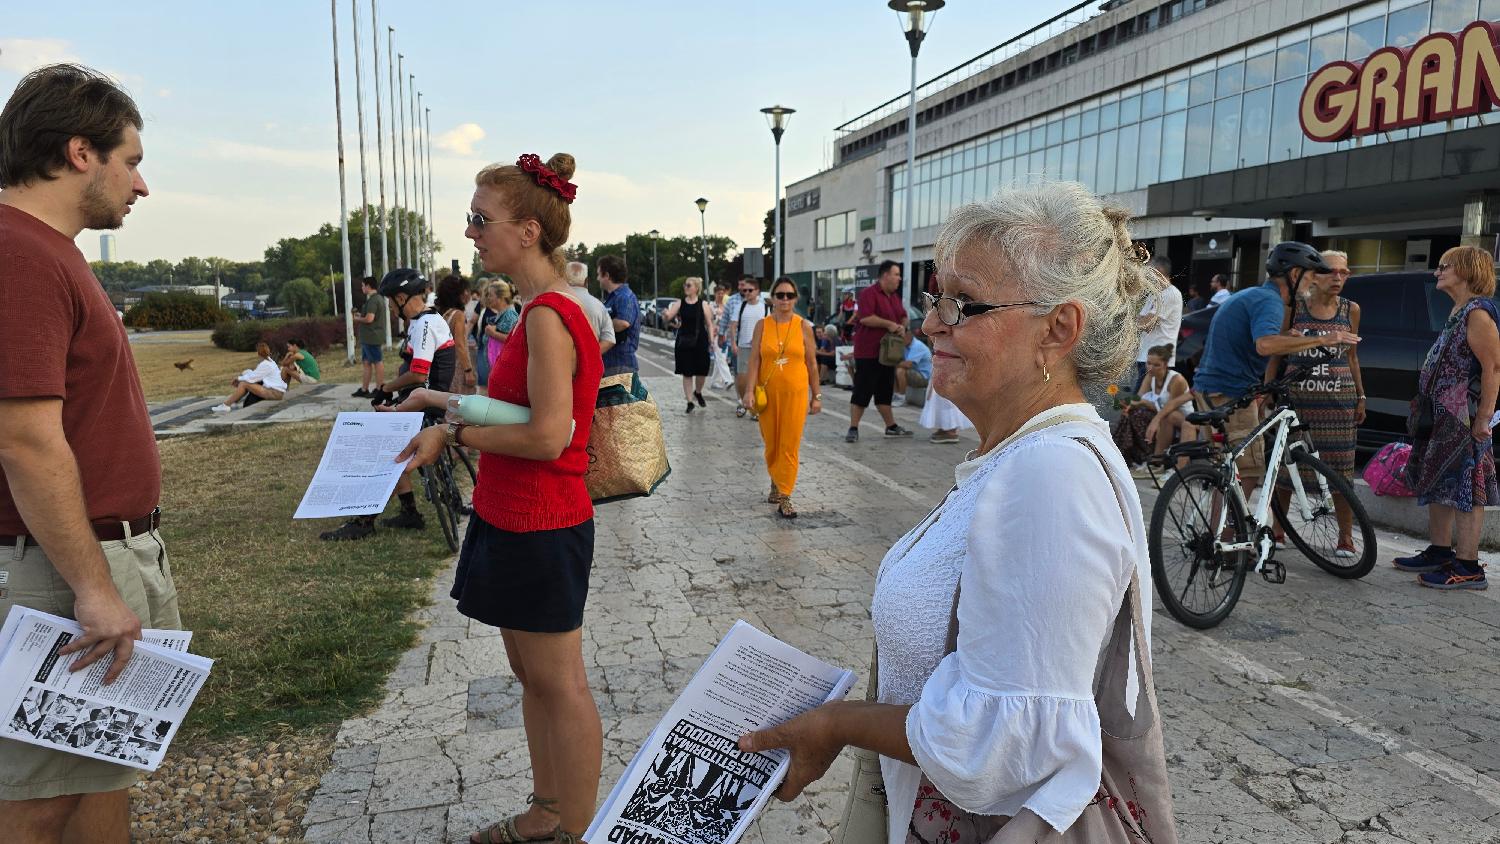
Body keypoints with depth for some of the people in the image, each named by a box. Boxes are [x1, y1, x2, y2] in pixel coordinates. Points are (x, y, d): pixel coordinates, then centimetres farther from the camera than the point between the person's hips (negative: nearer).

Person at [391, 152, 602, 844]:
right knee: (532, 674, 20)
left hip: (540, 526, -10)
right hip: (515, 519, 10)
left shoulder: (548, 315, -20)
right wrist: (452, 403, 12)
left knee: (559, 684, 4)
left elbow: (548, 436, -25)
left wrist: (453, 435, -15)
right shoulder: (547, 308, 10)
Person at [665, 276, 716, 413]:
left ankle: (698, 392, 34)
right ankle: (690, 402, 12)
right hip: (684, 342, 1)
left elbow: (709, 325, 1)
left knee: (702, 371, 4)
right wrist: (667, 317, -24)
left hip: (700, 341, -1)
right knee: (686, 373, 3)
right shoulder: (679, 303, 4)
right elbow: (668, 317, 0)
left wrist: (712, 341, -7)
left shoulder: (703, 304, -1)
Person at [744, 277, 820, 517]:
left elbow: (812, 364, 4)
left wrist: (816, 396, 4)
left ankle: (784, 498, 3)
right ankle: (776, 484, 34)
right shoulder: (762, 325, 1)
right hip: (768, 393, 1)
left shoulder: (803, 326, 0)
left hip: (795, 393, -1)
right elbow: (754, 360, -1)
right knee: (771, 443, 12)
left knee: (790, 446, -3)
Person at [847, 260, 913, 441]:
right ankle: (853, 429, 0)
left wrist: (902, 327, -1)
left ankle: (891, 426, 22)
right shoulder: (869, 293, -12)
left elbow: (903, 316, 21)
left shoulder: (895, 296, 15)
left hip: (887, 352, 8)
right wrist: (889, 324, -20)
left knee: (885, 391, 15)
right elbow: (865, 318, -23)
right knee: (862, 391, -5)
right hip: (868, 352, -8)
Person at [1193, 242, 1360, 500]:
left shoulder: (1246, 295, 21)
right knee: (1250, 474, -8)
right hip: (1231, 394, -10)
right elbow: (1265, 344, -32)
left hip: (1206, 389, 10)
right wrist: (1321, 340, -29)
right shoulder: (1270, 300, -12)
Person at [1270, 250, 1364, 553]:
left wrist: (1361, 396, 14)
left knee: (1340, 469, 0)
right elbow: (1276, 352, 6)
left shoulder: (1350, 310, 9)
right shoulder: (1294, 307, 2)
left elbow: (1352, 357, 17)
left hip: (1338, 398, 2)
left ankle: (1345, 537, 8)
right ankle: (1278, 530, 15)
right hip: (1296, 395, -1)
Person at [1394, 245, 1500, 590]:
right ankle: (1439, 552, 26)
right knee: (1437, 484, 16)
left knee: (1465, 488, -6)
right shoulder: (1457, 313, 16)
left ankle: (1468, 567, -1)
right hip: (1440, 417, 10)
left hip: (1463, 420, -10)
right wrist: (1424, 410, 18)